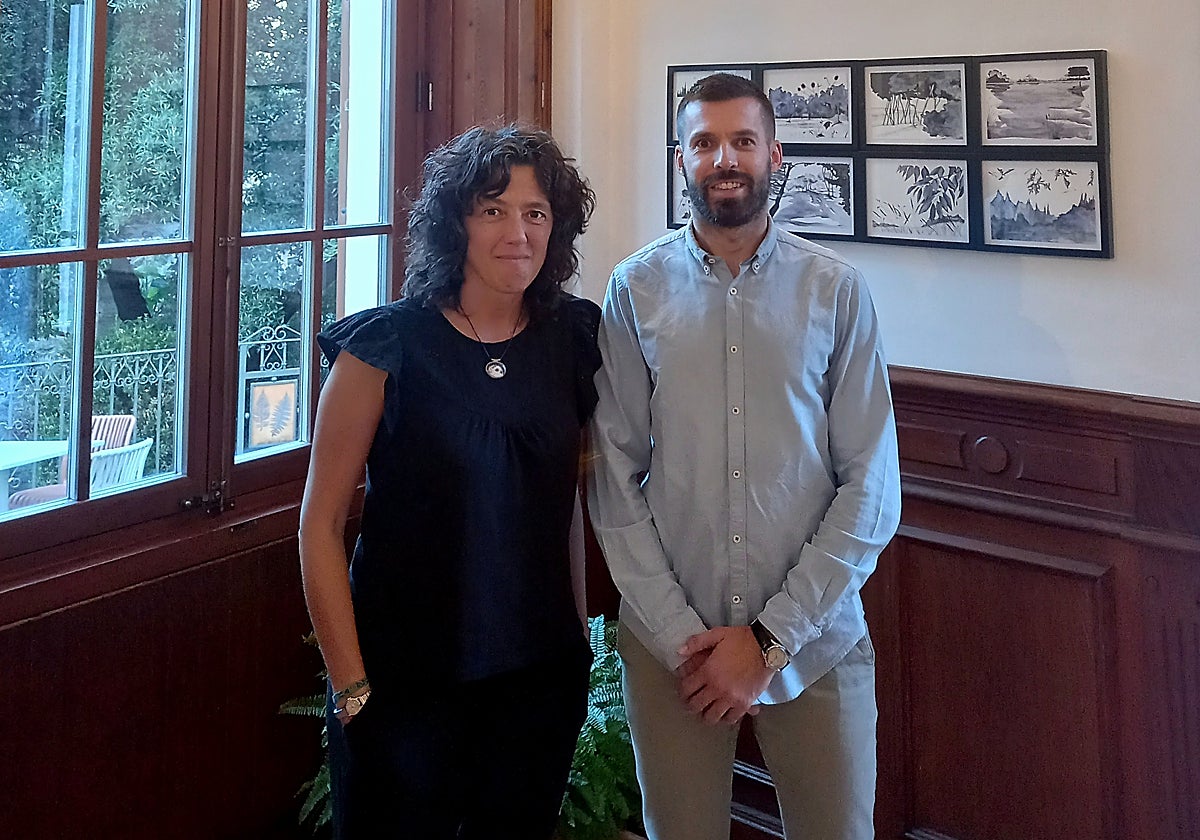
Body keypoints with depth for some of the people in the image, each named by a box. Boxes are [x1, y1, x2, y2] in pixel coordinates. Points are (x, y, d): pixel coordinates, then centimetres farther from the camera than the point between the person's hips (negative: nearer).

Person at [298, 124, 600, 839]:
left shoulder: (573, 339, 1)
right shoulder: (387, 346, -12)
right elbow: (321, 525, -10)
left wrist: (579, 634, 10)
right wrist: (353, 688, -12)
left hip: (542, 676, 4)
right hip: (406, 678, -4)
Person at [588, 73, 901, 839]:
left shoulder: (836, 290, -4)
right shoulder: (637, 288, -2)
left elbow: (871, 489, -6)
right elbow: (616, 479, -3)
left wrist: (770, 639, -10)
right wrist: (682, 635, -9)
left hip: (815, 640, 0)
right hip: (669, 641, 1)